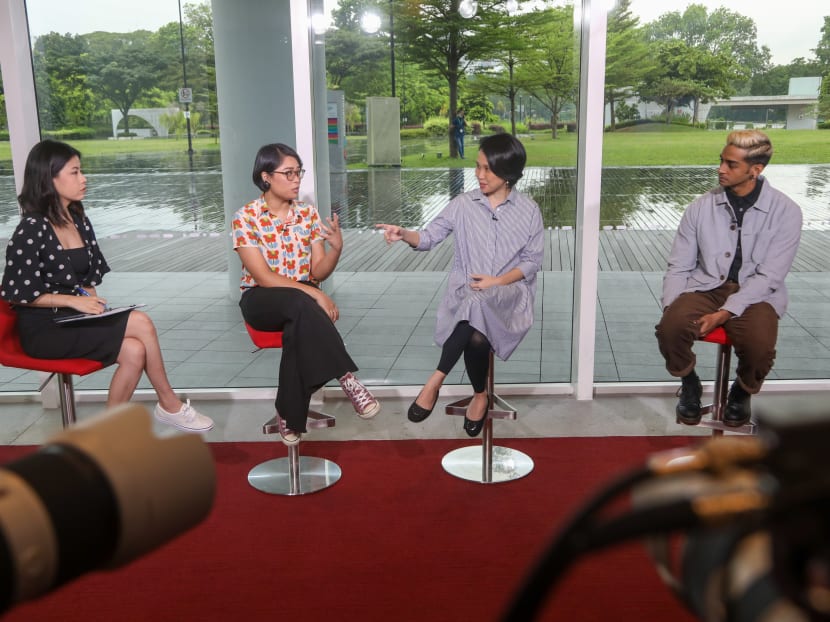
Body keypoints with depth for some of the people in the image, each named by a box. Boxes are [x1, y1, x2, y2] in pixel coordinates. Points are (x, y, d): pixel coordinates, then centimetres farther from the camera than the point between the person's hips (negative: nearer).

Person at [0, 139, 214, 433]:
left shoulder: (80, 221, 8)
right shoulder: (31, 230, -14)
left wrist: (90, 297, -5)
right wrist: (74, 300, -17)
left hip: (75, 318, 7)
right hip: (43, 328, -7)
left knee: (134, 351, -22)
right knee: (141, 323, -23)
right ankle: (169, 405, -7)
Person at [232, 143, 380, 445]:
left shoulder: (308, 213, 3)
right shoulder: (245, 217, -9)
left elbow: (318, 273, 0)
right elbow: (264, 277, -17)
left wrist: (336, 248, -21)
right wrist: (315, 295, -26)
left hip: (301, 301, 3)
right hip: (261, 301, -3)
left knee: (300, 325, -34)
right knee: (302, 303, -37)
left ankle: (290, 413, -23)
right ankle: (346, 378, -35)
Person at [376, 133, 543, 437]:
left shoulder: (529, 211, 4)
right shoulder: (463, 204, 6)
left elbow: (533, 260, 4)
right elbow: (430, 236, 1)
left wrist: (497, 281, -11)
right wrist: (405, 234, -22)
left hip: (509, 291, -1)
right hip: (465, 289, 1)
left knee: (477, 305, -37)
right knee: (476, 335, -36)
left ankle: (436, 379, -22)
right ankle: (480, 395, -13)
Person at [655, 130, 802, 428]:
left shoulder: (785, 212, -5)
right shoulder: (700, 208, 1)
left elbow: (769, 276, -10)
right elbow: (678, 267, 4)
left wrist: (725, 313, -21)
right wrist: (671, 306, -14)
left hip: (756, 294, -1)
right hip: (706, 288, 2)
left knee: (759, 347, -33)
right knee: (670, 327, -30)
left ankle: (742, 393, 6)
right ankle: (689, 386, 4)